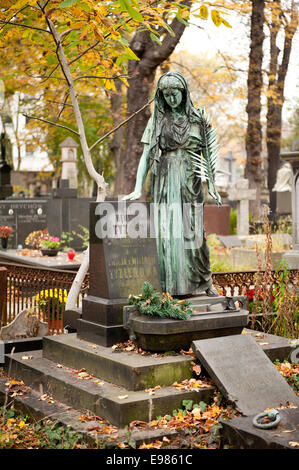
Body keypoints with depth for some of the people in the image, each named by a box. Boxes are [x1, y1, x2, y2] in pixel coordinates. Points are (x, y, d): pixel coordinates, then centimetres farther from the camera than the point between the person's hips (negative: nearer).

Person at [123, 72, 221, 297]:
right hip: (164, 180, 0)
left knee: (193, 231, -2)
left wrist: (212, 186, 5)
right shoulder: (157, 120, 7)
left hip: (190, 180, 0)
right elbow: (146, 155, 3)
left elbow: (207, 153, 11)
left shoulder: (198, 118, 8)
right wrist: (138, 188, -6)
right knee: (166, 231, -3)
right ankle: (169, 285, 3)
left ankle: (205, 280, 15)